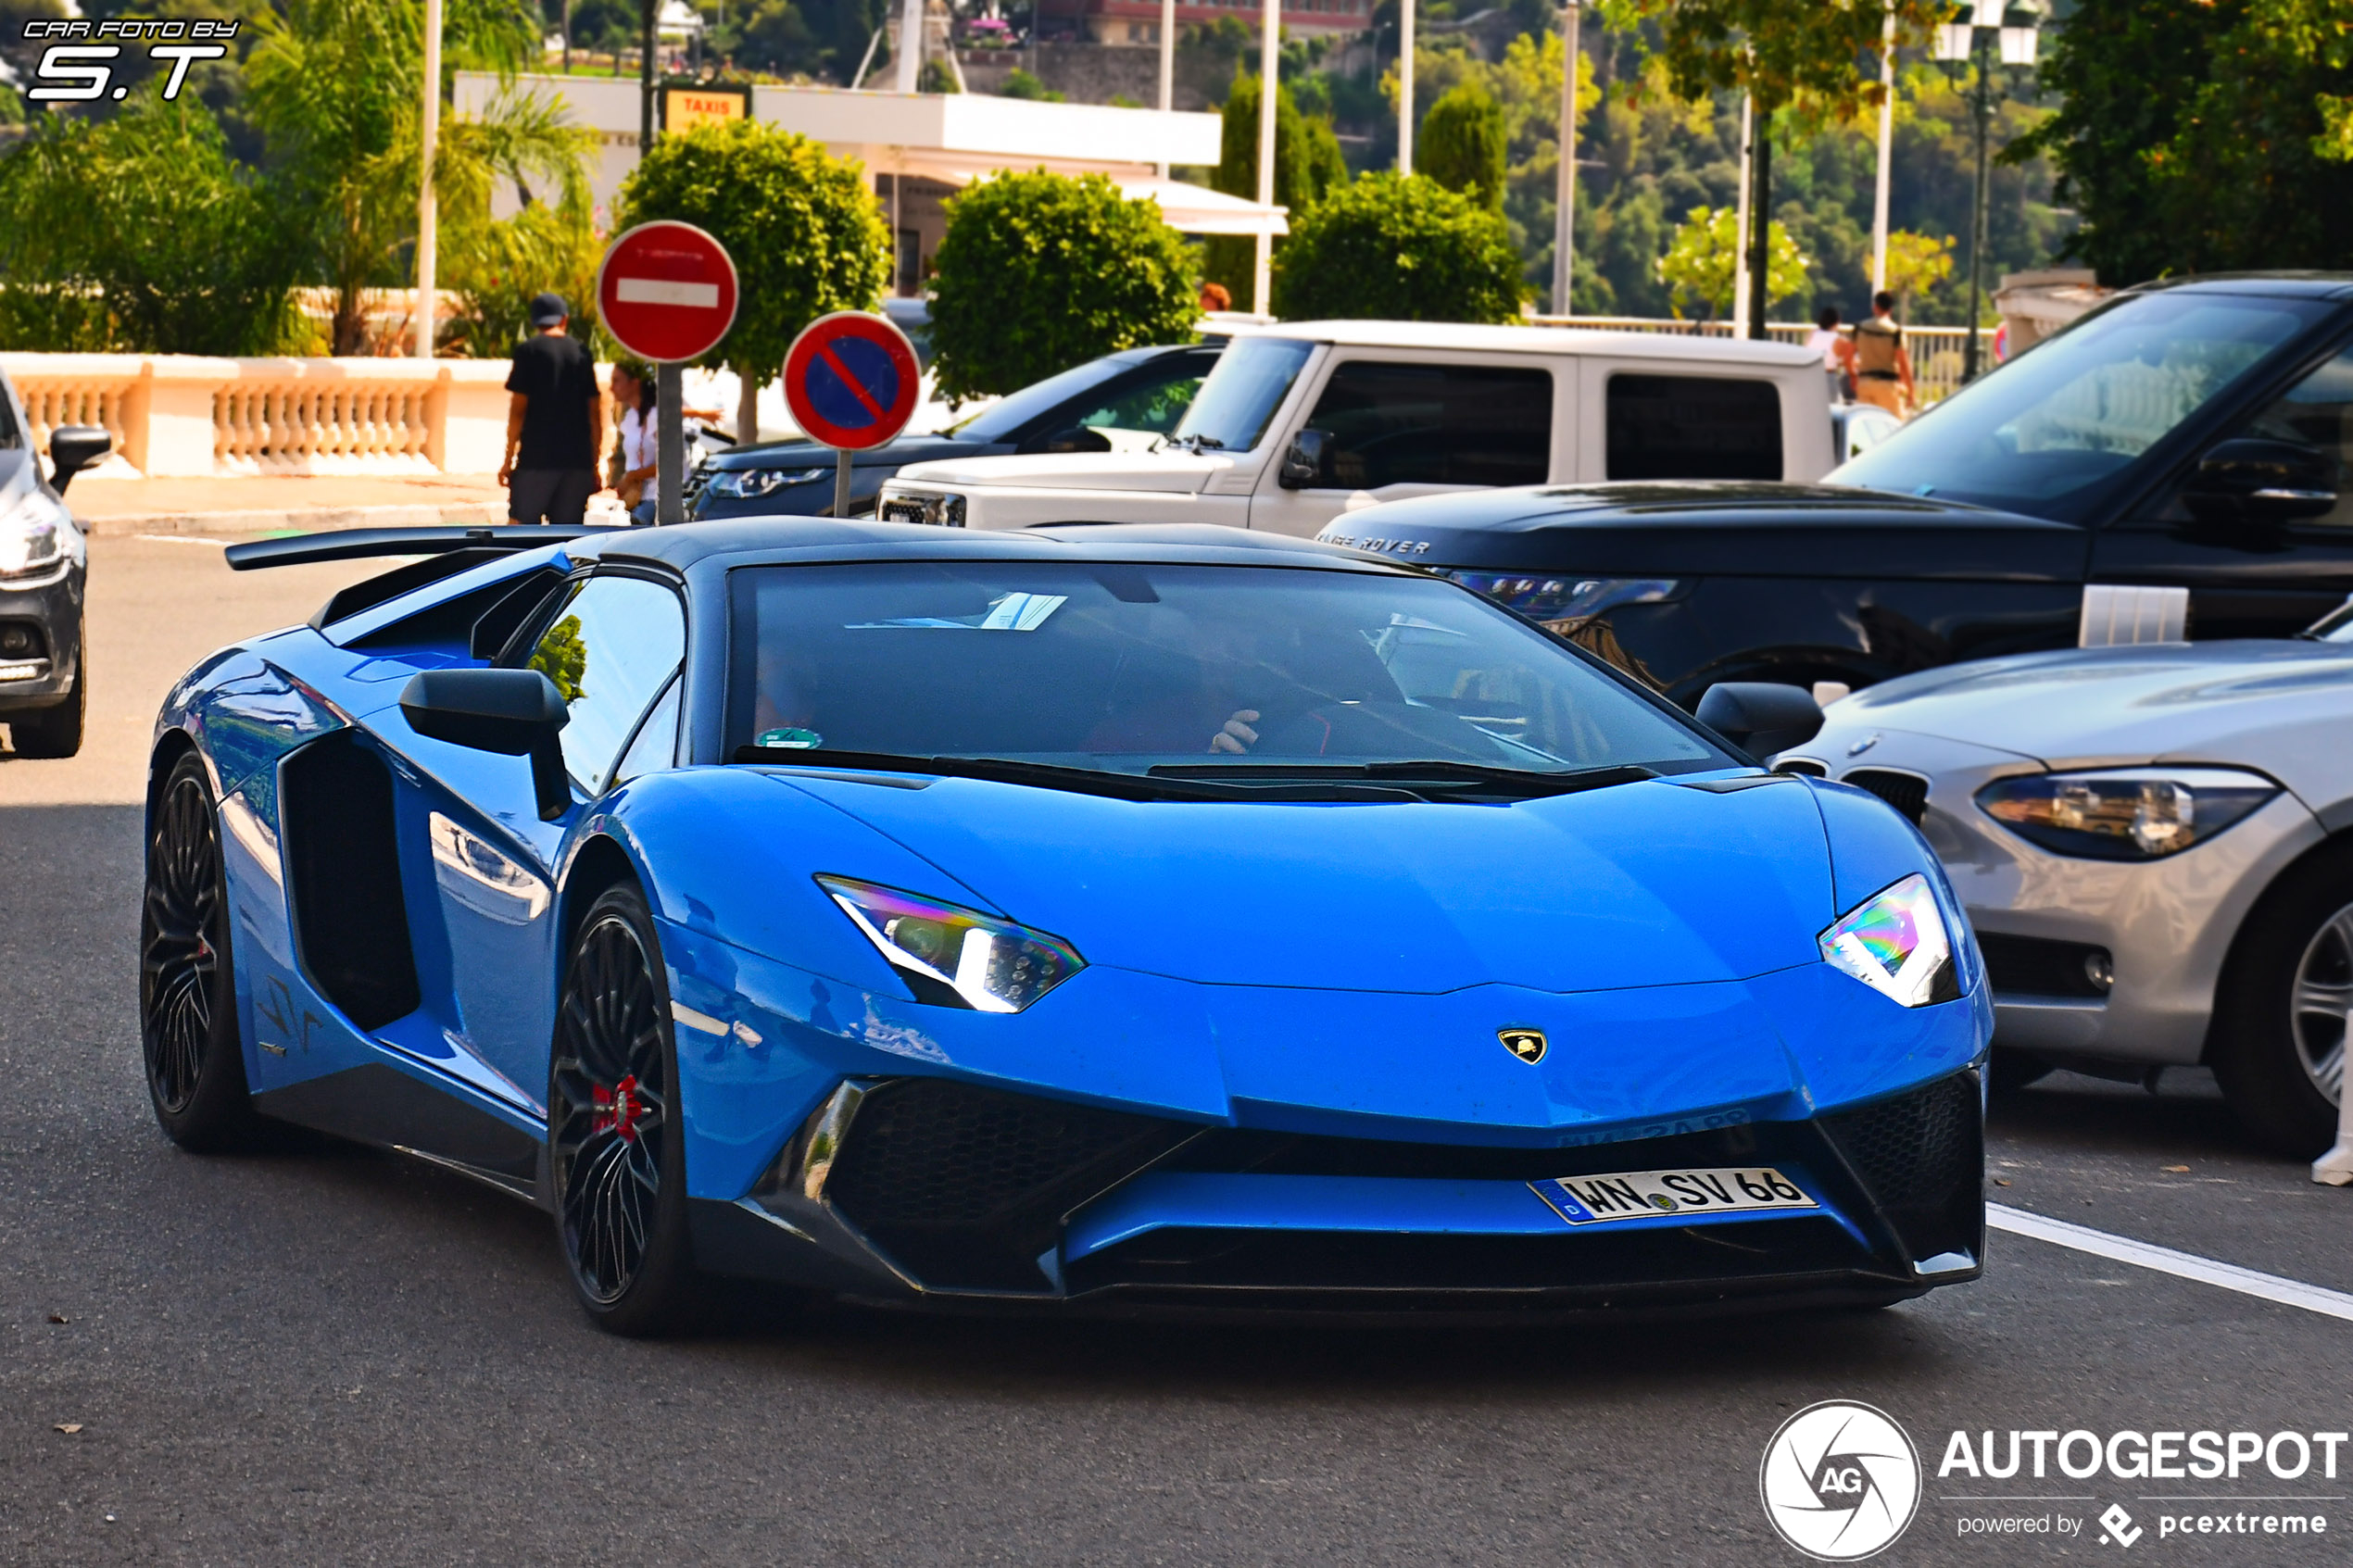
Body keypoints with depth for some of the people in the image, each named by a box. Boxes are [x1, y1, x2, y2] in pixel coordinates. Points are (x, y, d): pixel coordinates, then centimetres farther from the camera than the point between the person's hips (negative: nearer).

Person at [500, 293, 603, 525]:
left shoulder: (529, 350, -1)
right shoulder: (581, 353, 10)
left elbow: (518, 410, -5)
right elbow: (595, 413, 10)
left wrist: (509, 458, 0)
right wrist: (594, 464, 16)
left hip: (537, 457, -4)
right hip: (577, 459, 4)